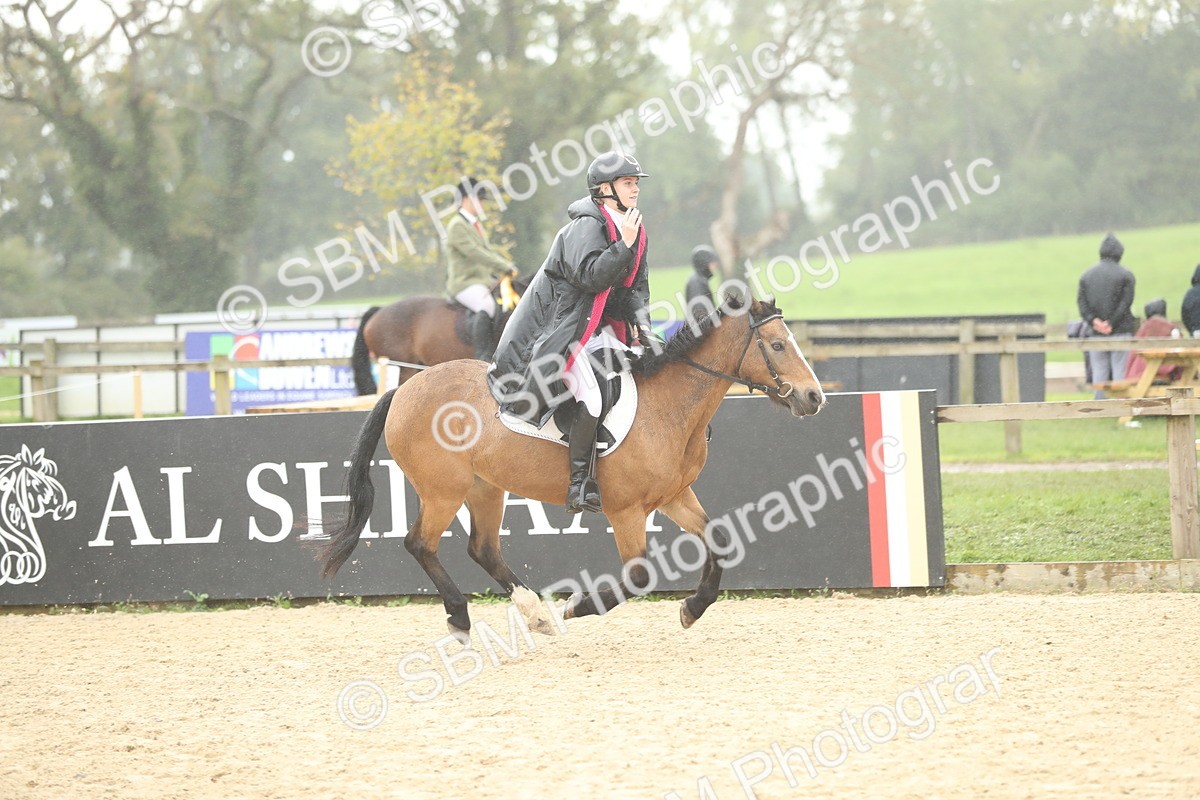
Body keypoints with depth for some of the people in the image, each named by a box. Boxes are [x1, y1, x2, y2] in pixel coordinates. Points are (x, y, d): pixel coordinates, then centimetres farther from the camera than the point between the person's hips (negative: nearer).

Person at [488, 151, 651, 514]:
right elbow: (591, 276, -28)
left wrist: (639, 320, 0)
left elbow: (636, 287, 17)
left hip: (599, 326, 9)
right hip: (560, 326, -9)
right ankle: (581, 483, -22)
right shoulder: (587, 226, -15)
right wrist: (624, 245, -27)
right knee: (594, 394, -26)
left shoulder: (634, 230, 12)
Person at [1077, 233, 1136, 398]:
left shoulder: (1086, 275, 9)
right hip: (1120, 332, -3)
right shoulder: (1125, 275, -2)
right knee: (1120, 371, -2)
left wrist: (1093, 321, -8)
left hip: (1096, 334, 3)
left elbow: (1082, 302, 0)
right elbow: (1126, 302, -10)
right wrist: (1111, 323, -11)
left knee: (1099, 372, 5)